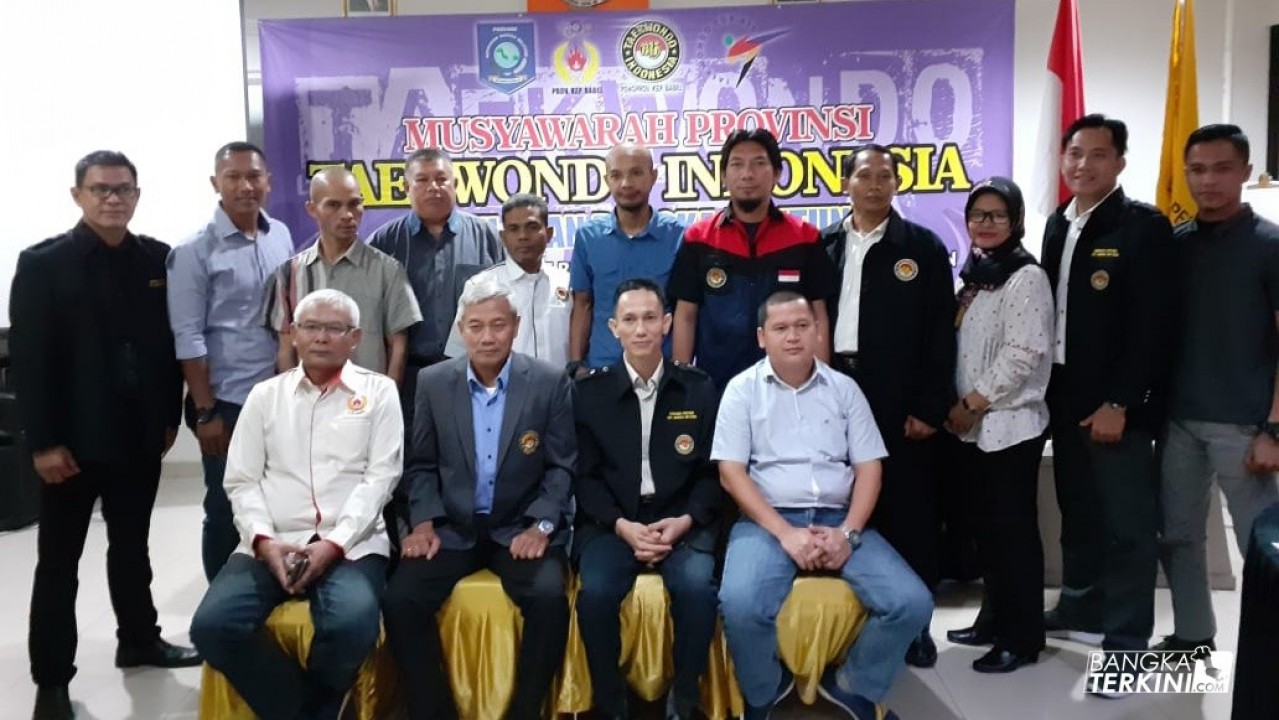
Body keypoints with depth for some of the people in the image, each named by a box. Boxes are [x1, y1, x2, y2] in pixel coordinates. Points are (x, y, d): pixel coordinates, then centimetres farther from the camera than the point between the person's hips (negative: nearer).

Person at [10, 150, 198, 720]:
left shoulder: (159, 260, 3)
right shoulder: (42, 263, -7)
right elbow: (27, 358, -10)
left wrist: (170, 415, 5)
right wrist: (42, 441, -14)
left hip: (139, 436, 4)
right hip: (72, 440, -3)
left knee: (132, 546, 19)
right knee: (58, 562, 8)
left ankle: (139, 641, 36)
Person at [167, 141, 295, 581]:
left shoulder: (281, 236, 5)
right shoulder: (194, 251, -9)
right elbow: (188, 338, -9)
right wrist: (205, 411, -10)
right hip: (228, 402, -4)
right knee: (227, 511, 8)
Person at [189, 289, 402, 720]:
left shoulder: (378, 392, 7)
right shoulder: (265, 395, 14)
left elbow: (381, 476, -2)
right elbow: (241, 480, 10)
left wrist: (333, 544, -13)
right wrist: (264, 540, -9)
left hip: (351, 544, -3)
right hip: (272, 544, 3)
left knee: (353, 625, -31)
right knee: (213, 625, -22)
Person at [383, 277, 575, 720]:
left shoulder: (550, 382, -3)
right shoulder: (433, 382, 3)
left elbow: (562, 465, -1)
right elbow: (421, 464, 8)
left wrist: (541, 525, -13)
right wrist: (423, 521, -6)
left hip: (520, 527, -2)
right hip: (451, 527, 2)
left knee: (549, 598, -28)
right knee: (400, 600, -20)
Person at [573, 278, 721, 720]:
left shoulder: (700, 390, 5)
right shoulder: (589, 393, 4)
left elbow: (712, 471, 5)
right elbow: (584, 475, 2)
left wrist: (685, 521, -11)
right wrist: (622, 526, -12)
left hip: (681, 520, 0)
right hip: (612, 522, 0)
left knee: (697, 587, -28)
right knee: (596, 592, -28)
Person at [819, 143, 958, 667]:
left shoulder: (924, 247, 3)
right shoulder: (823, 246, 10)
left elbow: (940, 334, -2)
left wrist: (931, 407, -8)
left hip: (900, 403, -2)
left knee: (907, 513, 3)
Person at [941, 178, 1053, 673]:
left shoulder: (1026, 278, -9)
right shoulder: (974, 276, 15)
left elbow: (1023, 353, -17)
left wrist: (973, 403, -14)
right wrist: (956, 407, 7)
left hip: (1010, 425, -8)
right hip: (973, 426, 8)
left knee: (1014, 530, -1)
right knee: (987, 528, 14)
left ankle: (1022, 637, 9)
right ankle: (995, 619, 26)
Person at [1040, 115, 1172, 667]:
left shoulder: (1144, 226, -8)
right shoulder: (1057, 225, 12)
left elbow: (1151, 324, -15)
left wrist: (1118, 402, -18)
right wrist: (1050, 387, 9)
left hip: (1116, 403, -7)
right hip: (1065, 395, 7)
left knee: (1127, 523, -1)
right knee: (1078, 514, 17)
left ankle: (1127, 642, 8)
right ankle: (1080, 609, 31)